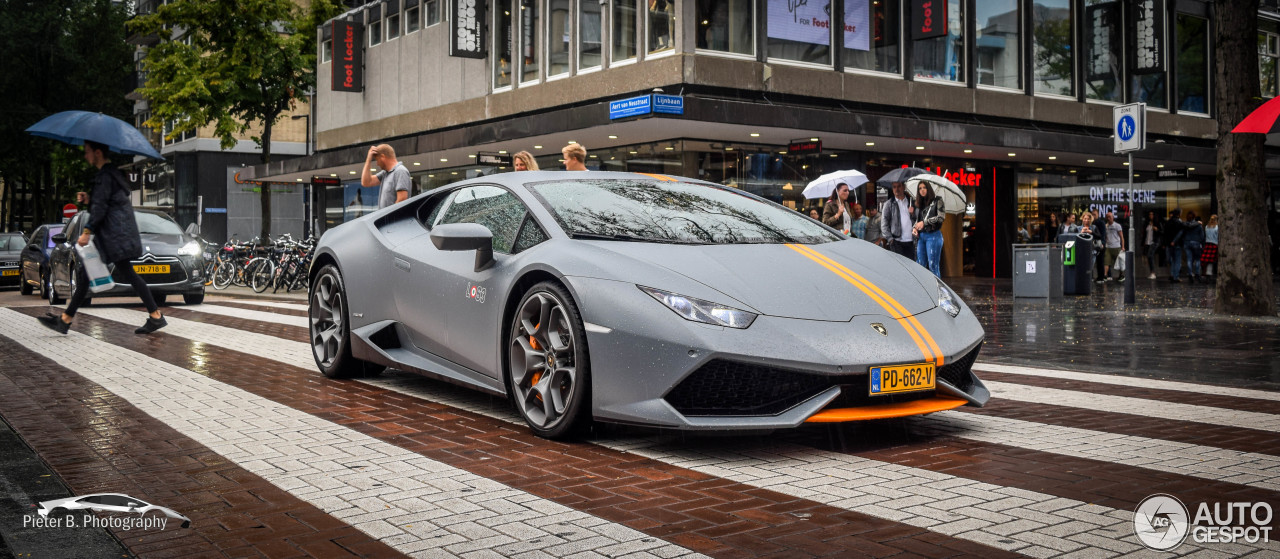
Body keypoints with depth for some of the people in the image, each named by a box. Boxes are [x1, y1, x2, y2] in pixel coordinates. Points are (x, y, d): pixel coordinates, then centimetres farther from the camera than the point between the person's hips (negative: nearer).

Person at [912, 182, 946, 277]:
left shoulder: (937, 201, 1)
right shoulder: (919, 204, 17)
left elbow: (941, 217, -8)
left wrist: (924, 222, -11)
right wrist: (914, 228, 3)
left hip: (933, 236, -6)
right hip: (920, 236, 6)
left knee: (933, 265, -8)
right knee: (920, 265, 4)